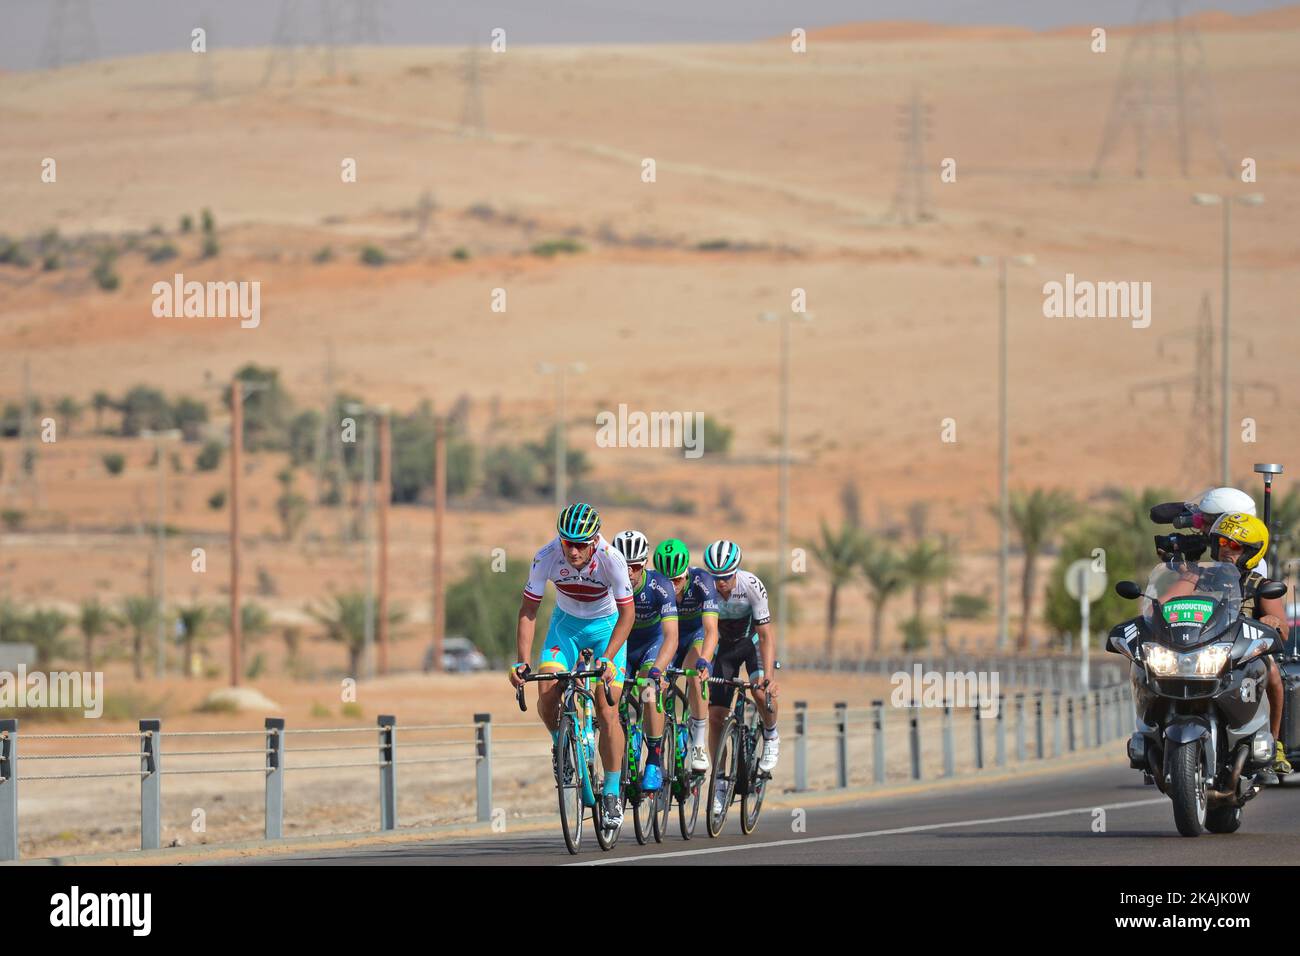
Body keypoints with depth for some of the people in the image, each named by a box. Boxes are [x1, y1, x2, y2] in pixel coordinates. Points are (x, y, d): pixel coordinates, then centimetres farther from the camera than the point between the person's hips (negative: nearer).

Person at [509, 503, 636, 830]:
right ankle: (560, 742, 11)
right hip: (566, 622, 2)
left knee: (607, 712, -10)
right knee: (547, 691, -21)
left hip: (607, 626, -2)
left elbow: (627, 613, -23)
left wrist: (607, 658, -34)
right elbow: (528, 612, -18)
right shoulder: (547, 557, -26)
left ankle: (612, 794, 2)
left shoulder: (611, 560, -31)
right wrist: (522, 661, -27)